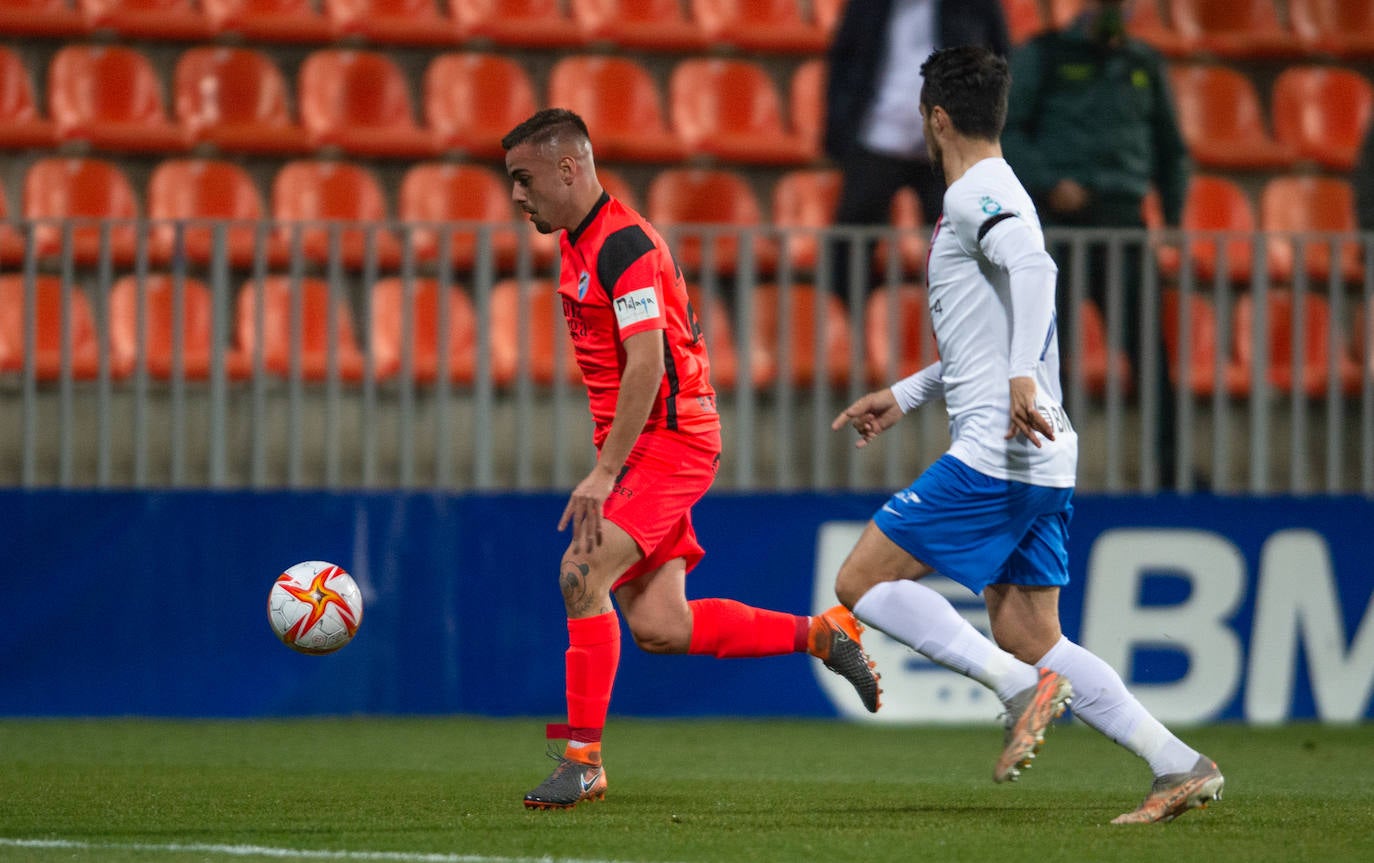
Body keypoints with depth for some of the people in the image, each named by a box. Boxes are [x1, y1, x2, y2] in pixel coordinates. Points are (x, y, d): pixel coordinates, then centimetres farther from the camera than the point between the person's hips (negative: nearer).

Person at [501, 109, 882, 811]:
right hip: (643, 446, 10)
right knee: (658, 627, 2)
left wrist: (603, 475, -26)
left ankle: (582, 757, -16)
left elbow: (646, 366, -24)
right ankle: (823, 636, 17)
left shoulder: (622, 244, -17)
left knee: (582, 575, -20)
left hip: (669, 439, -10)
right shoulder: (579, 243, 14)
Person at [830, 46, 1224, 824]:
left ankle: (1023, 685, -15)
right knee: (1033, 640, 9)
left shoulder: (976, 196, -9)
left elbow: (1033, 265, -30)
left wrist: (1021, 378, -40)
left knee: (861, 581, -5)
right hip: (1041, 465, 10)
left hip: (994, 454, -10)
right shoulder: (998, 196, 22)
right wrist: (905, 396, 37)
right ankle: (1181, 767, 0)